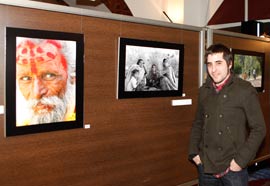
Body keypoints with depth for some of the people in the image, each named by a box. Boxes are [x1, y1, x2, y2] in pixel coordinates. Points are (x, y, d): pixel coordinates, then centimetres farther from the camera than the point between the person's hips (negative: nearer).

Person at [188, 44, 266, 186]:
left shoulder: (245, 90, -9)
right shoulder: (204, 90, 4)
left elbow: (258, 129, -8)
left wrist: (241, 160, -12)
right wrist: (193, 152, 4)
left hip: (233, 168, -4)